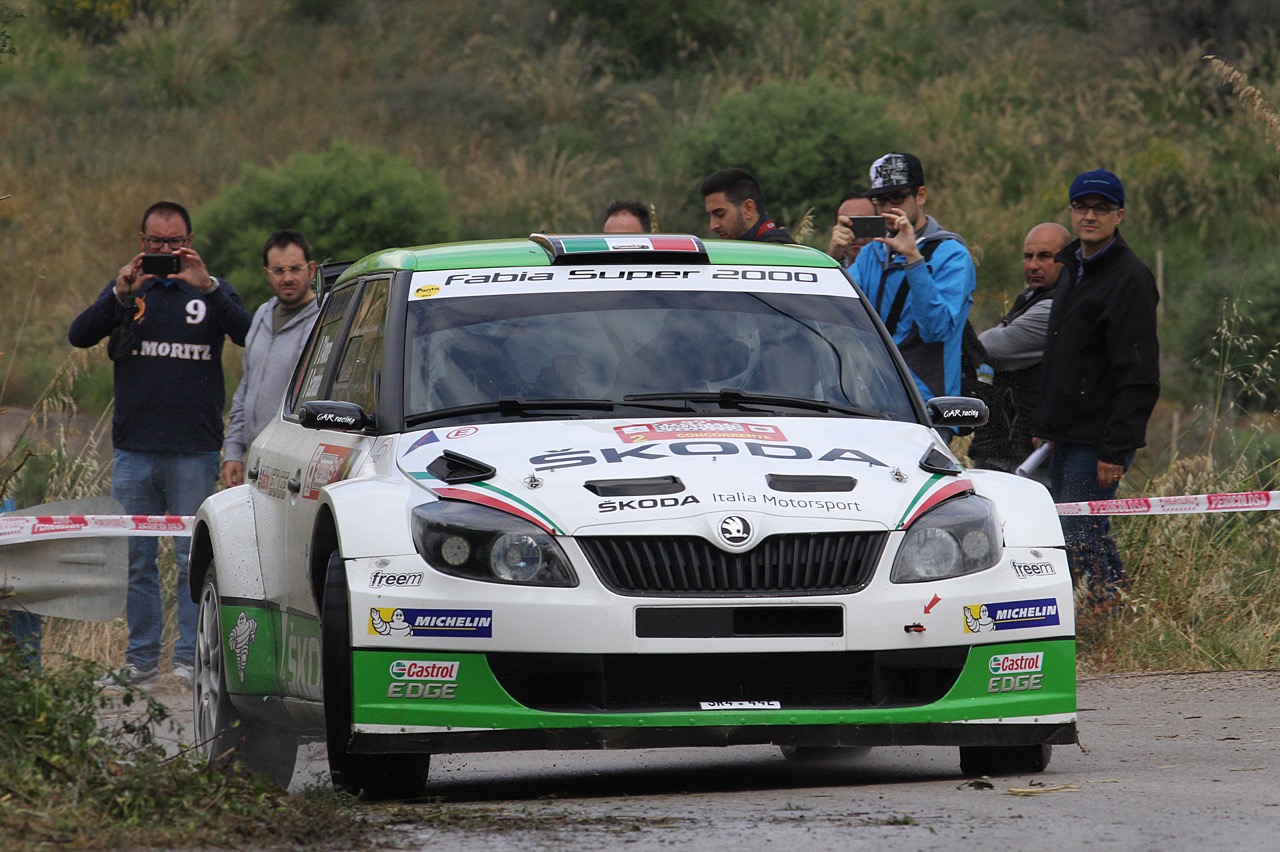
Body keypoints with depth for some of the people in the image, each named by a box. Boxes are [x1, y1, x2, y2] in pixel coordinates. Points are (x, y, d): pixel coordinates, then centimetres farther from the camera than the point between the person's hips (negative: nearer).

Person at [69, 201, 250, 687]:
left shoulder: (211, 291, 6)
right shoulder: (126, 290, 10)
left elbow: (248, 335, -11)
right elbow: (80, 336, -4)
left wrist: (206, 288, -23)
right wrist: (120, 294, -19)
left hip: (194, 451, -2)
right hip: (133, 450, 2)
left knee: (195, 557, -2)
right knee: (136, 558, 5)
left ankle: (192, 659, 2)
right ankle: (141, 659, 11)